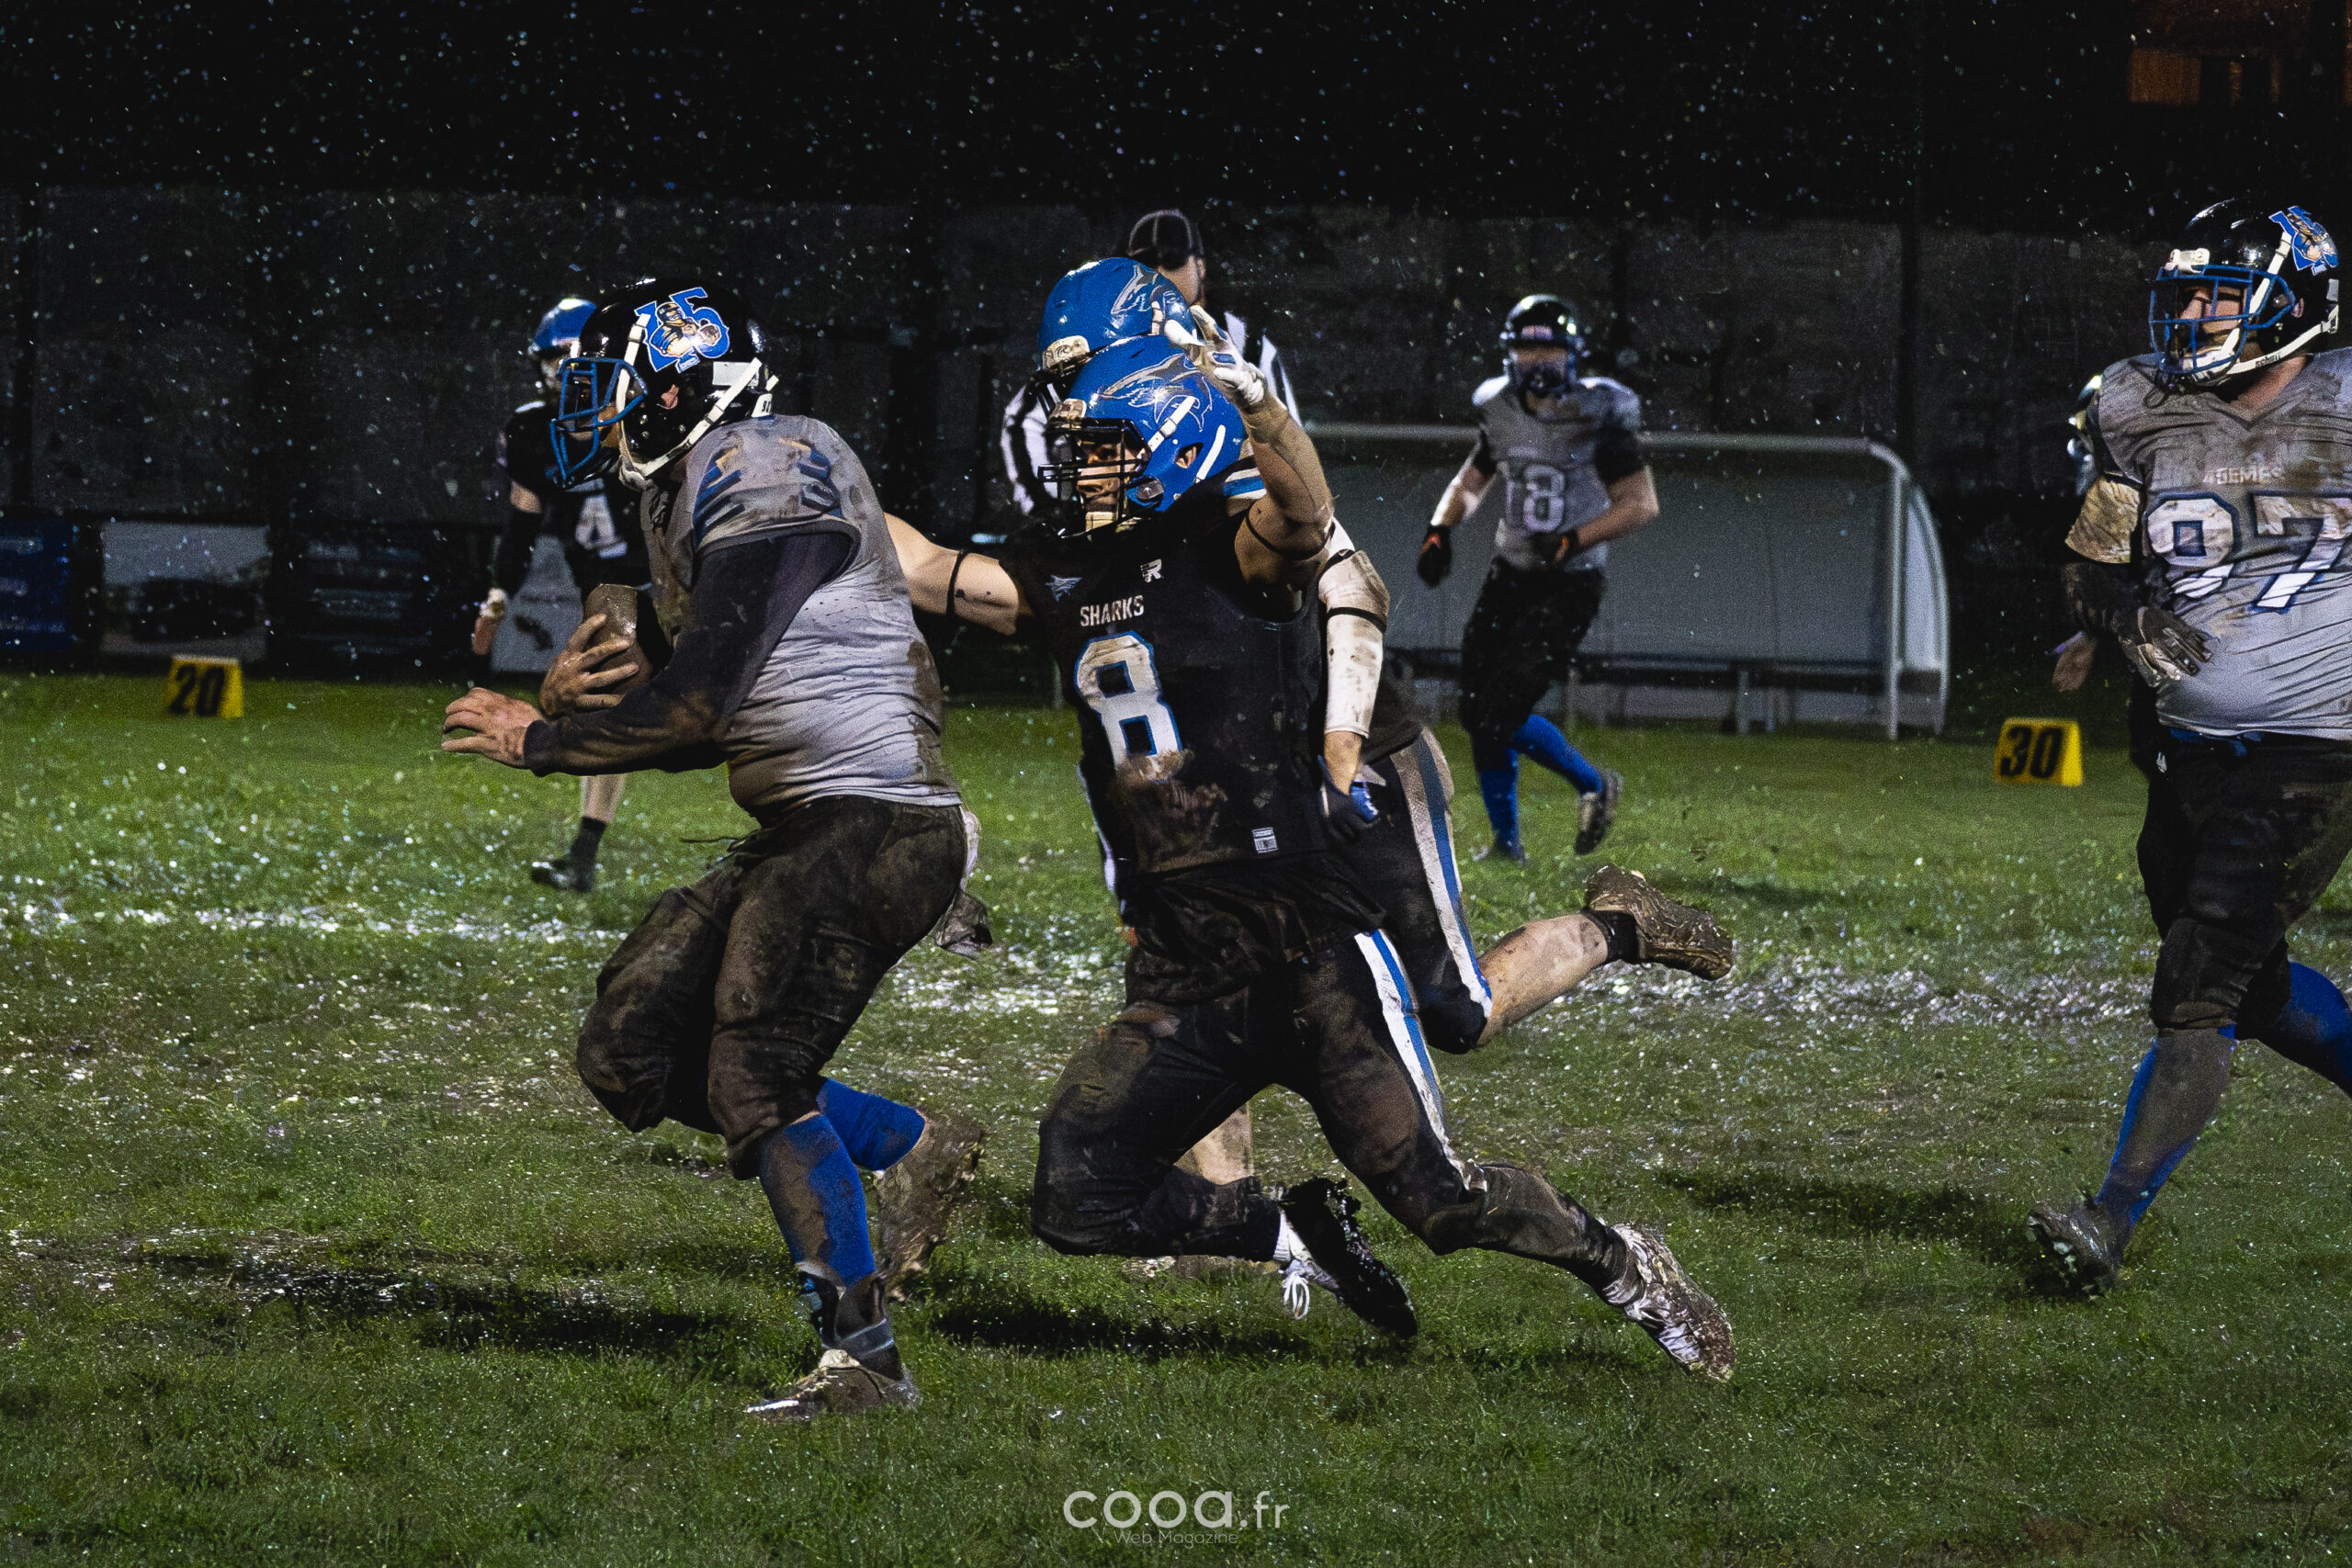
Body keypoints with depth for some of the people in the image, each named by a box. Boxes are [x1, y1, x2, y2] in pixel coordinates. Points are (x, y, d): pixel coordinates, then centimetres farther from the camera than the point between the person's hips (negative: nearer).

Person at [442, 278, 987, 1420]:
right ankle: (916, 1149, 16)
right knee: (630, 1053, 7)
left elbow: (699, 705, -20)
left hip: (874, 822, -10)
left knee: (755, 1083, -14)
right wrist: (629, 695, 9)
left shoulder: (763, 470, -15)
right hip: (807, 829, 10)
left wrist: (541, 743, -9)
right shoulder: (687, 497, 17)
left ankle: (865, 1361, -9)